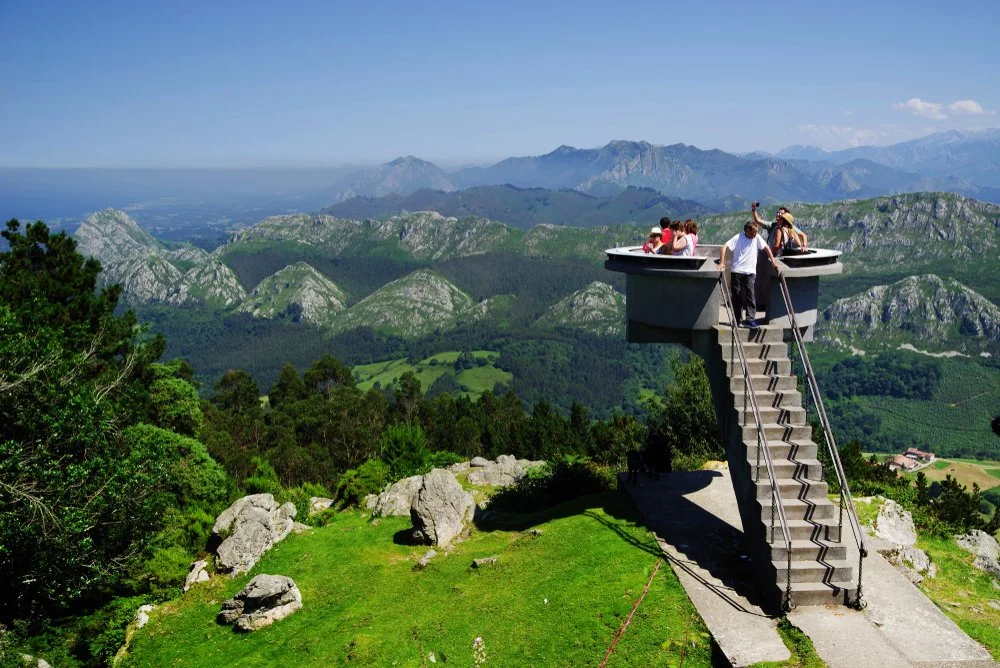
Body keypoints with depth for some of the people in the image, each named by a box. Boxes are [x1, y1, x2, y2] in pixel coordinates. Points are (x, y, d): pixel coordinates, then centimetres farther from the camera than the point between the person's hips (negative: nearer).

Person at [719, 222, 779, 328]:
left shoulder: (757, 238, 6)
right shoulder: (738, 238, -4)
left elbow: (766, 248, 15)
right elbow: (724, 247, -11)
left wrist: (773, 261, 9)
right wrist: (721, 263, -21)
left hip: (750, 272, 2)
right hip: (737, 271, -2)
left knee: (750, 295, -11)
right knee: (737, 296, 4)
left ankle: (750, 319, -12)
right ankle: (737, 321, 15)